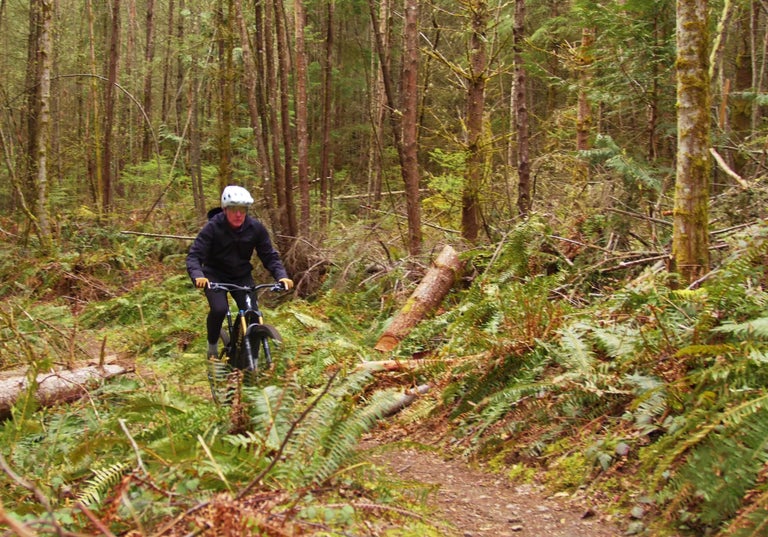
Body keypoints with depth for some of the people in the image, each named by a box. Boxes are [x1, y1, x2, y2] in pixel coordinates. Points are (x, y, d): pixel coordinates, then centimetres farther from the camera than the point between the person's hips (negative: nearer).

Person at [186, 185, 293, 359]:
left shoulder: (256, 228, -13)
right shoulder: (213, 227, -20)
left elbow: (270, 256, -7)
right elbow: (194, 255, -23)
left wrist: (282, 276, -25)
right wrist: (198, 276, -43)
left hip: (242, 276, 3)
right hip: (215, 275, -3)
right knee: (219, 309, -26)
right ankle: (212, 344, 2)